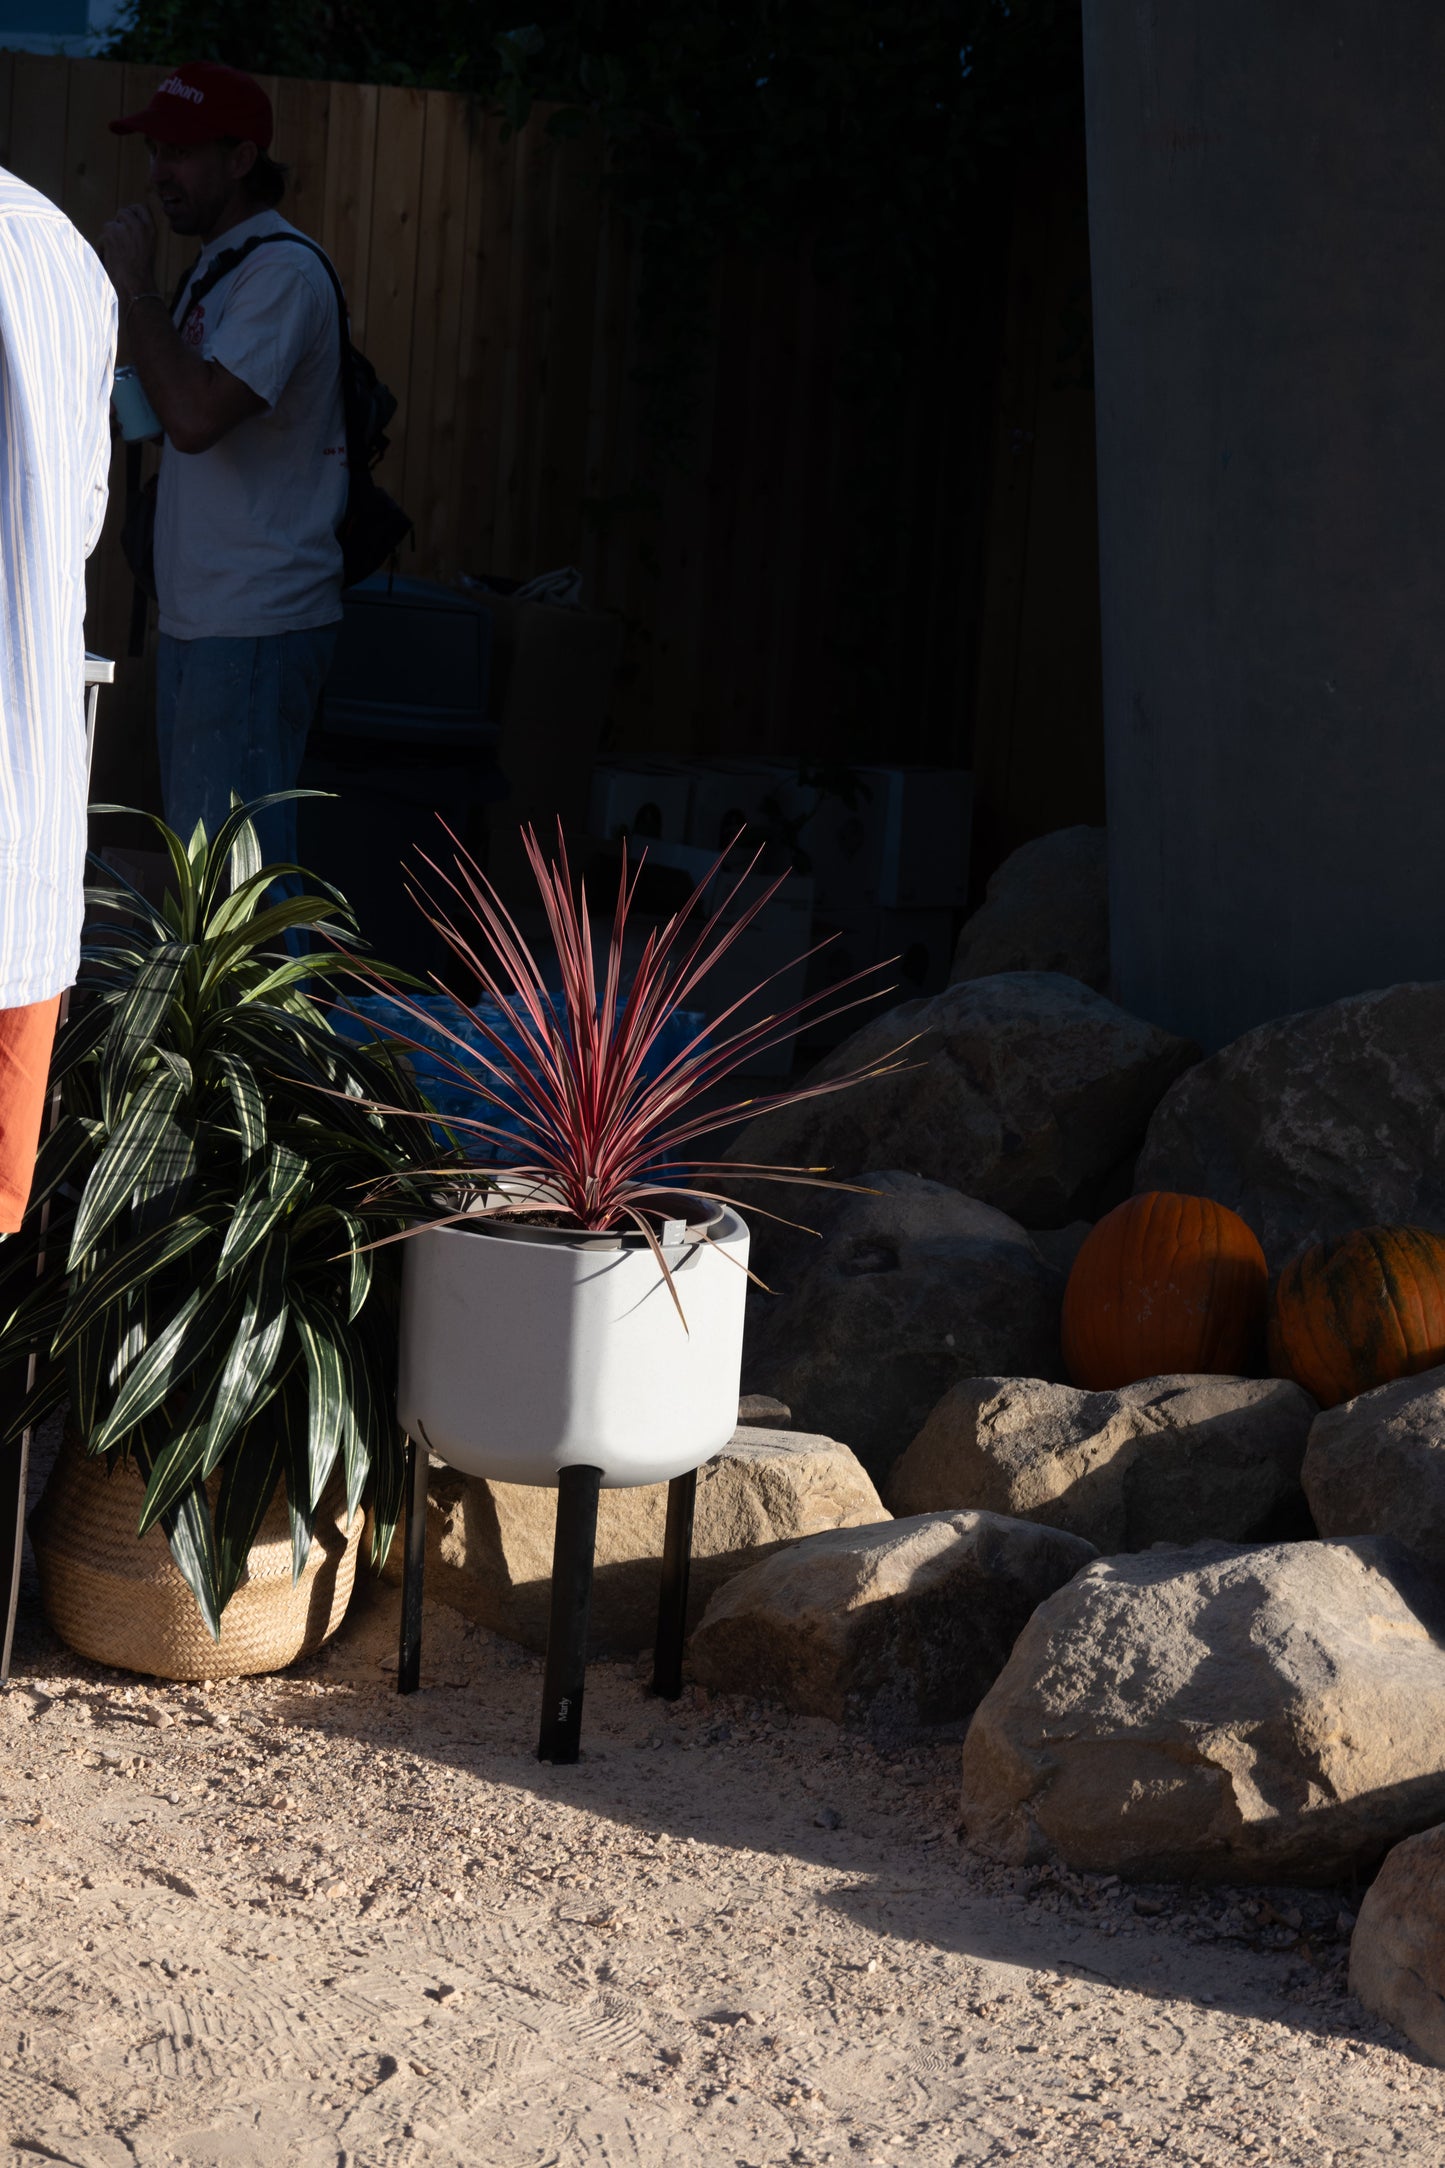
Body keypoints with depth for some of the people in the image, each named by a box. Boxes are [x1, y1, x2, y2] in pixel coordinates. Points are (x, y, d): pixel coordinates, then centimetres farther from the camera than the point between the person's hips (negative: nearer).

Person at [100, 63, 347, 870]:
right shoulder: (219, 265, 18)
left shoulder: (282, 272, -13)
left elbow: (196, 415, -24)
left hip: (258, 622, -10)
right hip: (201, 619, 10)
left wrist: (138, 288, -17)